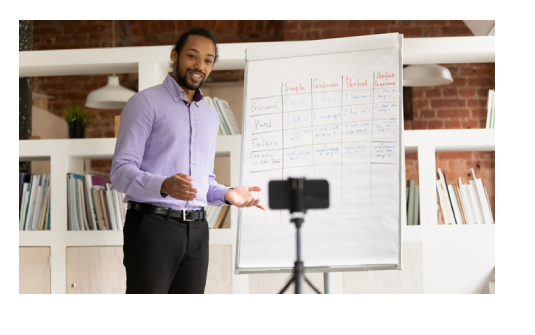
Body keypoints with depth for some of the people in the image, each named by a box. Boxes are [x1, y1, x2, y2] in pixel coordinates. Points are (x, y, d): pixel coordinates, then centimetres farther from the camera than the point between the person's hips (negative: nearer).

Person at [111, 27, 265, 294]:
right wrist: (164, 185, -28)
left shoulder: (210, 115, 21)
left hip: (196, 230, 6)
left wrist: (227, 194, 4)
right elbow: (121, 171, -10)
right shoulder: (146, 103, -1)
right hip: (152, 225, -6)